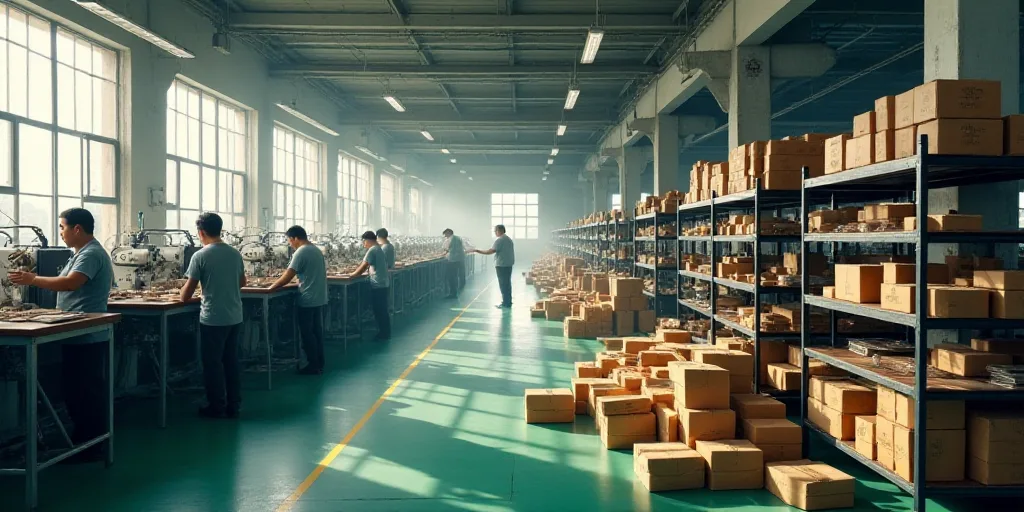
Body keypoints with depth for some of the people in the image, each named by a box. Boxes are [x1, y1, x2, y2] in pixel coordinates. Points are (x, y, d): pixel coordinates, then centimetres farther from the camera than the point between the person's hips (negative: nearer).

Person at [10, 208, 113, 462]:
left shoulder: (91, 254, -16)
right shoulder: (83, 253, 18)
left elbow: (70, 283, -29)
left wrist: (33, 280, -21)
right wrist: (35, 280, 11)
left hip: (86, 337, -11)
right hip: (80, 335, 11)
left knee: (85, 392, -3)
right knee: (76, 390, 16)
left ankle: (91, 448, 6)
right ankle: (82, 440, 26)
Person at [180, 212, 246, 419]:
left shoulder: (200, 256, -12)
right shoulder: (235, 253, 4)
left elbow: (186, 296, -8)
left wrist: (183, 294, 14)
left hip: (213, 318, -5)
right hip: (234, 316, 5)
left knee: (213, 363, 5)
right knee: (231, 360, 13)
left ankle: (217, 407, 11)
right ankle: (233, 406, 18)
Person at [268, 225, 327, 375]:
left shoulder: (301, 252, -16)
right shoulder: (317, 250, 11)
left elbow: (287, 277, -20)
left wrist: (270, 288, -10)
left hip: (307, 300, -9)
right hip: (320, 298, 9)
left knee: (307, 334, 0)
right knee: (317, 331, 13)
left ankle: (313, 366, 5)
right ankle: (319, 364, 19)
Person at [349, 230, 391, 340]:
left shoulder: (372, 250, -15)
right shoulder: (379, 249, 14)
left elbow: (363, 267, -17)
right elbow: (365, 264, 16)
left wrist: (352, 275, -6)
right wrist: (354, 272, 13)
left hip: (378, 285, -10)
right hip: (384, 284, 10)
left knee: (379, 311, -1)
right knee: (382, 310, 15)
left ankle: (383, 334, 5)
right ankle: (385, 333, 22)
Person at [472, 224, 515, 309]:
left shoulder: (499, 240, -15)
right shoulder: (509, 239, 15)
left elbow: (491, 251, -21)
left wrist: (478, 251, -16)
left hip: (501, 265, -9)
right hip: (508, 264, 9)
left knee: (503, 284, -4)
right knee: (507, 283, 14)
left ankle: (506, 303, -3)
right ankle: (508, 302, 20)